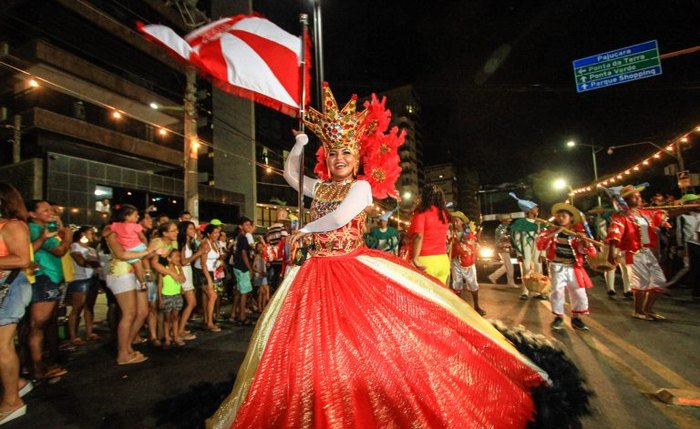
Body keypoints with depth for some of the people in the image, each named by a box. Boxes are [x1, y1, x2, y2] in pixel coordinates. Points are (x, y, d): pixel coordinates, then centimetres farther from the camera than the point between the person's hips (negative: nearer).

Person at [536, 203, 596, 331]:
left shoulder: (578, 233, 1)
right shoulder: (551, 231, 1)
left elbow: (591, 252, -5)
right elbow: (540, 244, -16)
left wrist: (584, 240, -23)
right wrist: (555, 233, -20)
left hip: (574, 267, 1)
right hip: (557, 266, -1)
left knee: (579, 293, 1)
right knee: (557, 291, -8)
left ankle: (576, 317, 22)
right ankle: (558, 317, 11)